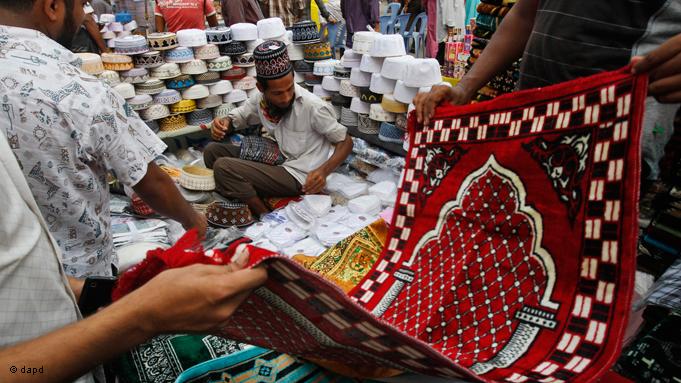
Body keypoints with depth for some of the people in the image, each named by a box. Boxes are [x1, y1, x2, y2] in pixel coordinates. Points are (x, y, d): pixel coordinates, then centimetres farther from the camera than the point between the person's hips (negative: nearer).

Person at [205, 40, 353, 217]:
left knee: (223, 167, -19)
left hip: (298, 176, -7)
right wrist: (223, 123, -12)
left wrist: (323, 171, -30)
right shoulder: (261, 100, -3)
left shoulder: (313, 107, -21)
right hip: (276, 162, 7)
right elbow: (236, 118, 14)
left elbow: (346, 142, -12)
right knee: (213, 151, 1)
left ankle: (266, 217, -4)